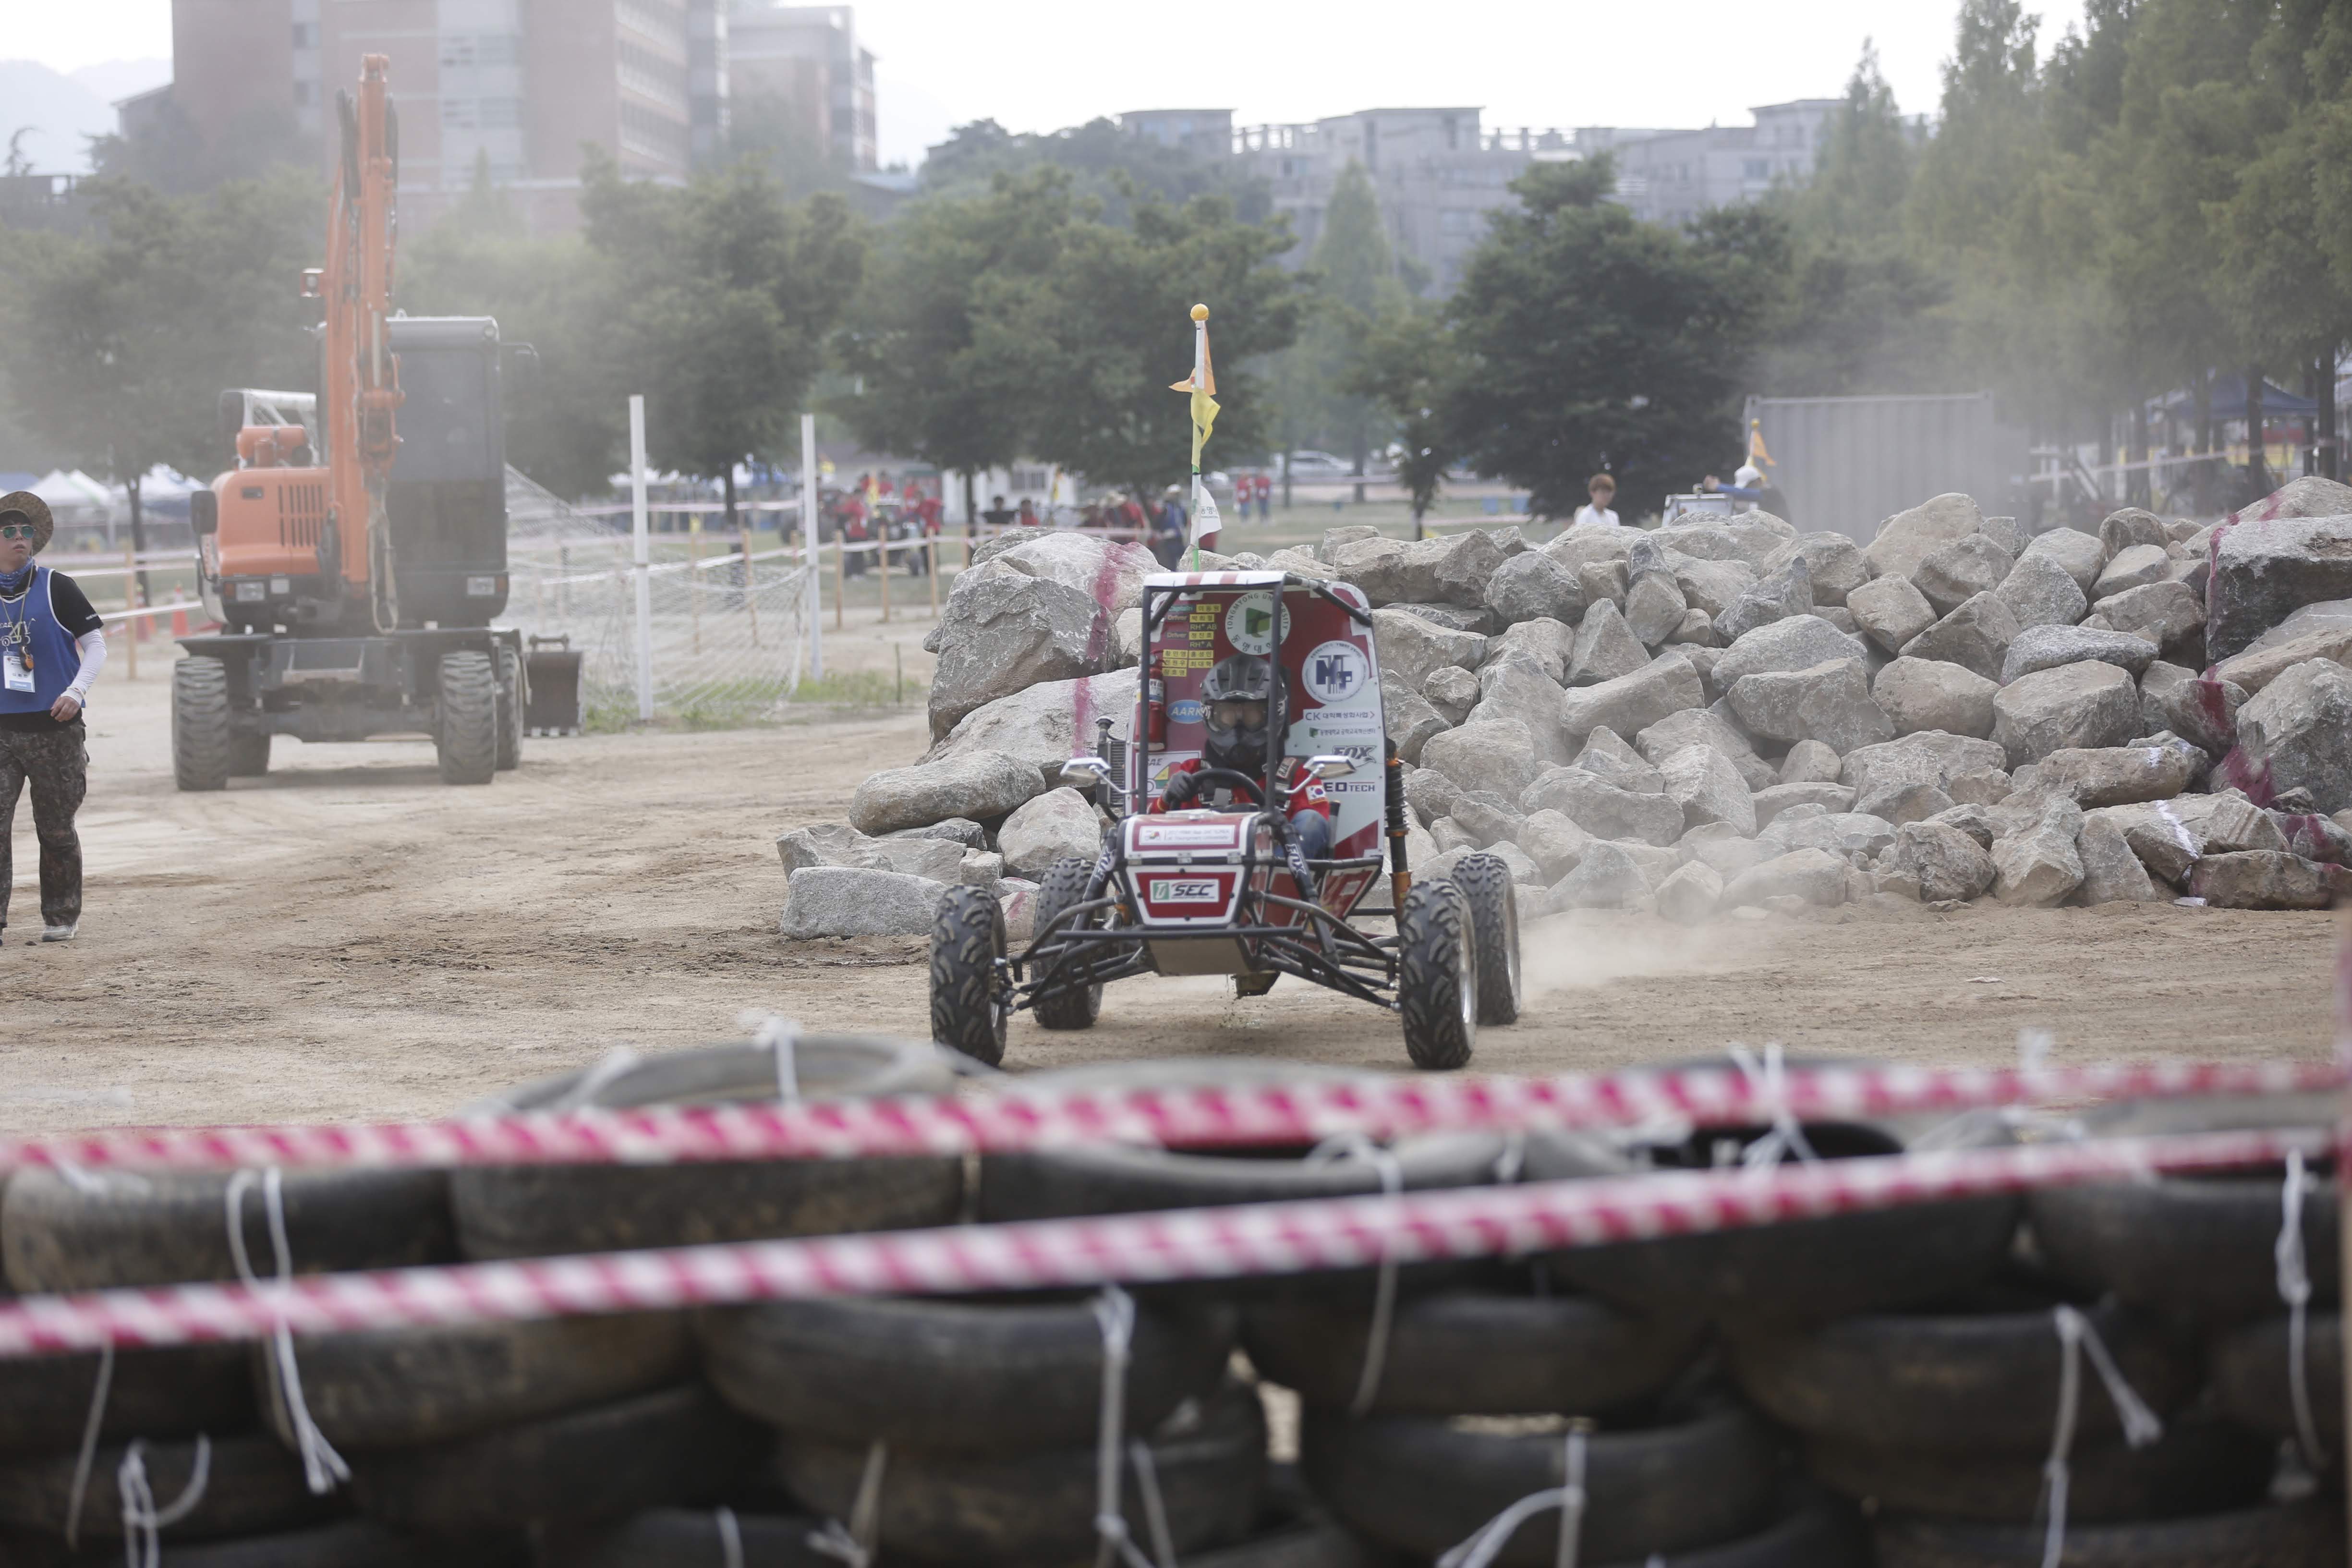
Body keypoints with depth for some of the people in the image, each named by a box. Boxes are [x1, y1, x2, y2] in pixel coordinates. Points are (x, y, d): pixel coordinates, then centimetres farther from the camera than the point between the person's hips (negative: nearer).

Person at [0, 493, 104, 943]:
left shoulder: (58, 589, -1)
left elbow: (95, 645, -1)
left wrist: (76, 691, -16)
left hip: (55, 728, -2)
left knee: (56, 830, 6)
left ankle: (61, 917, 18)